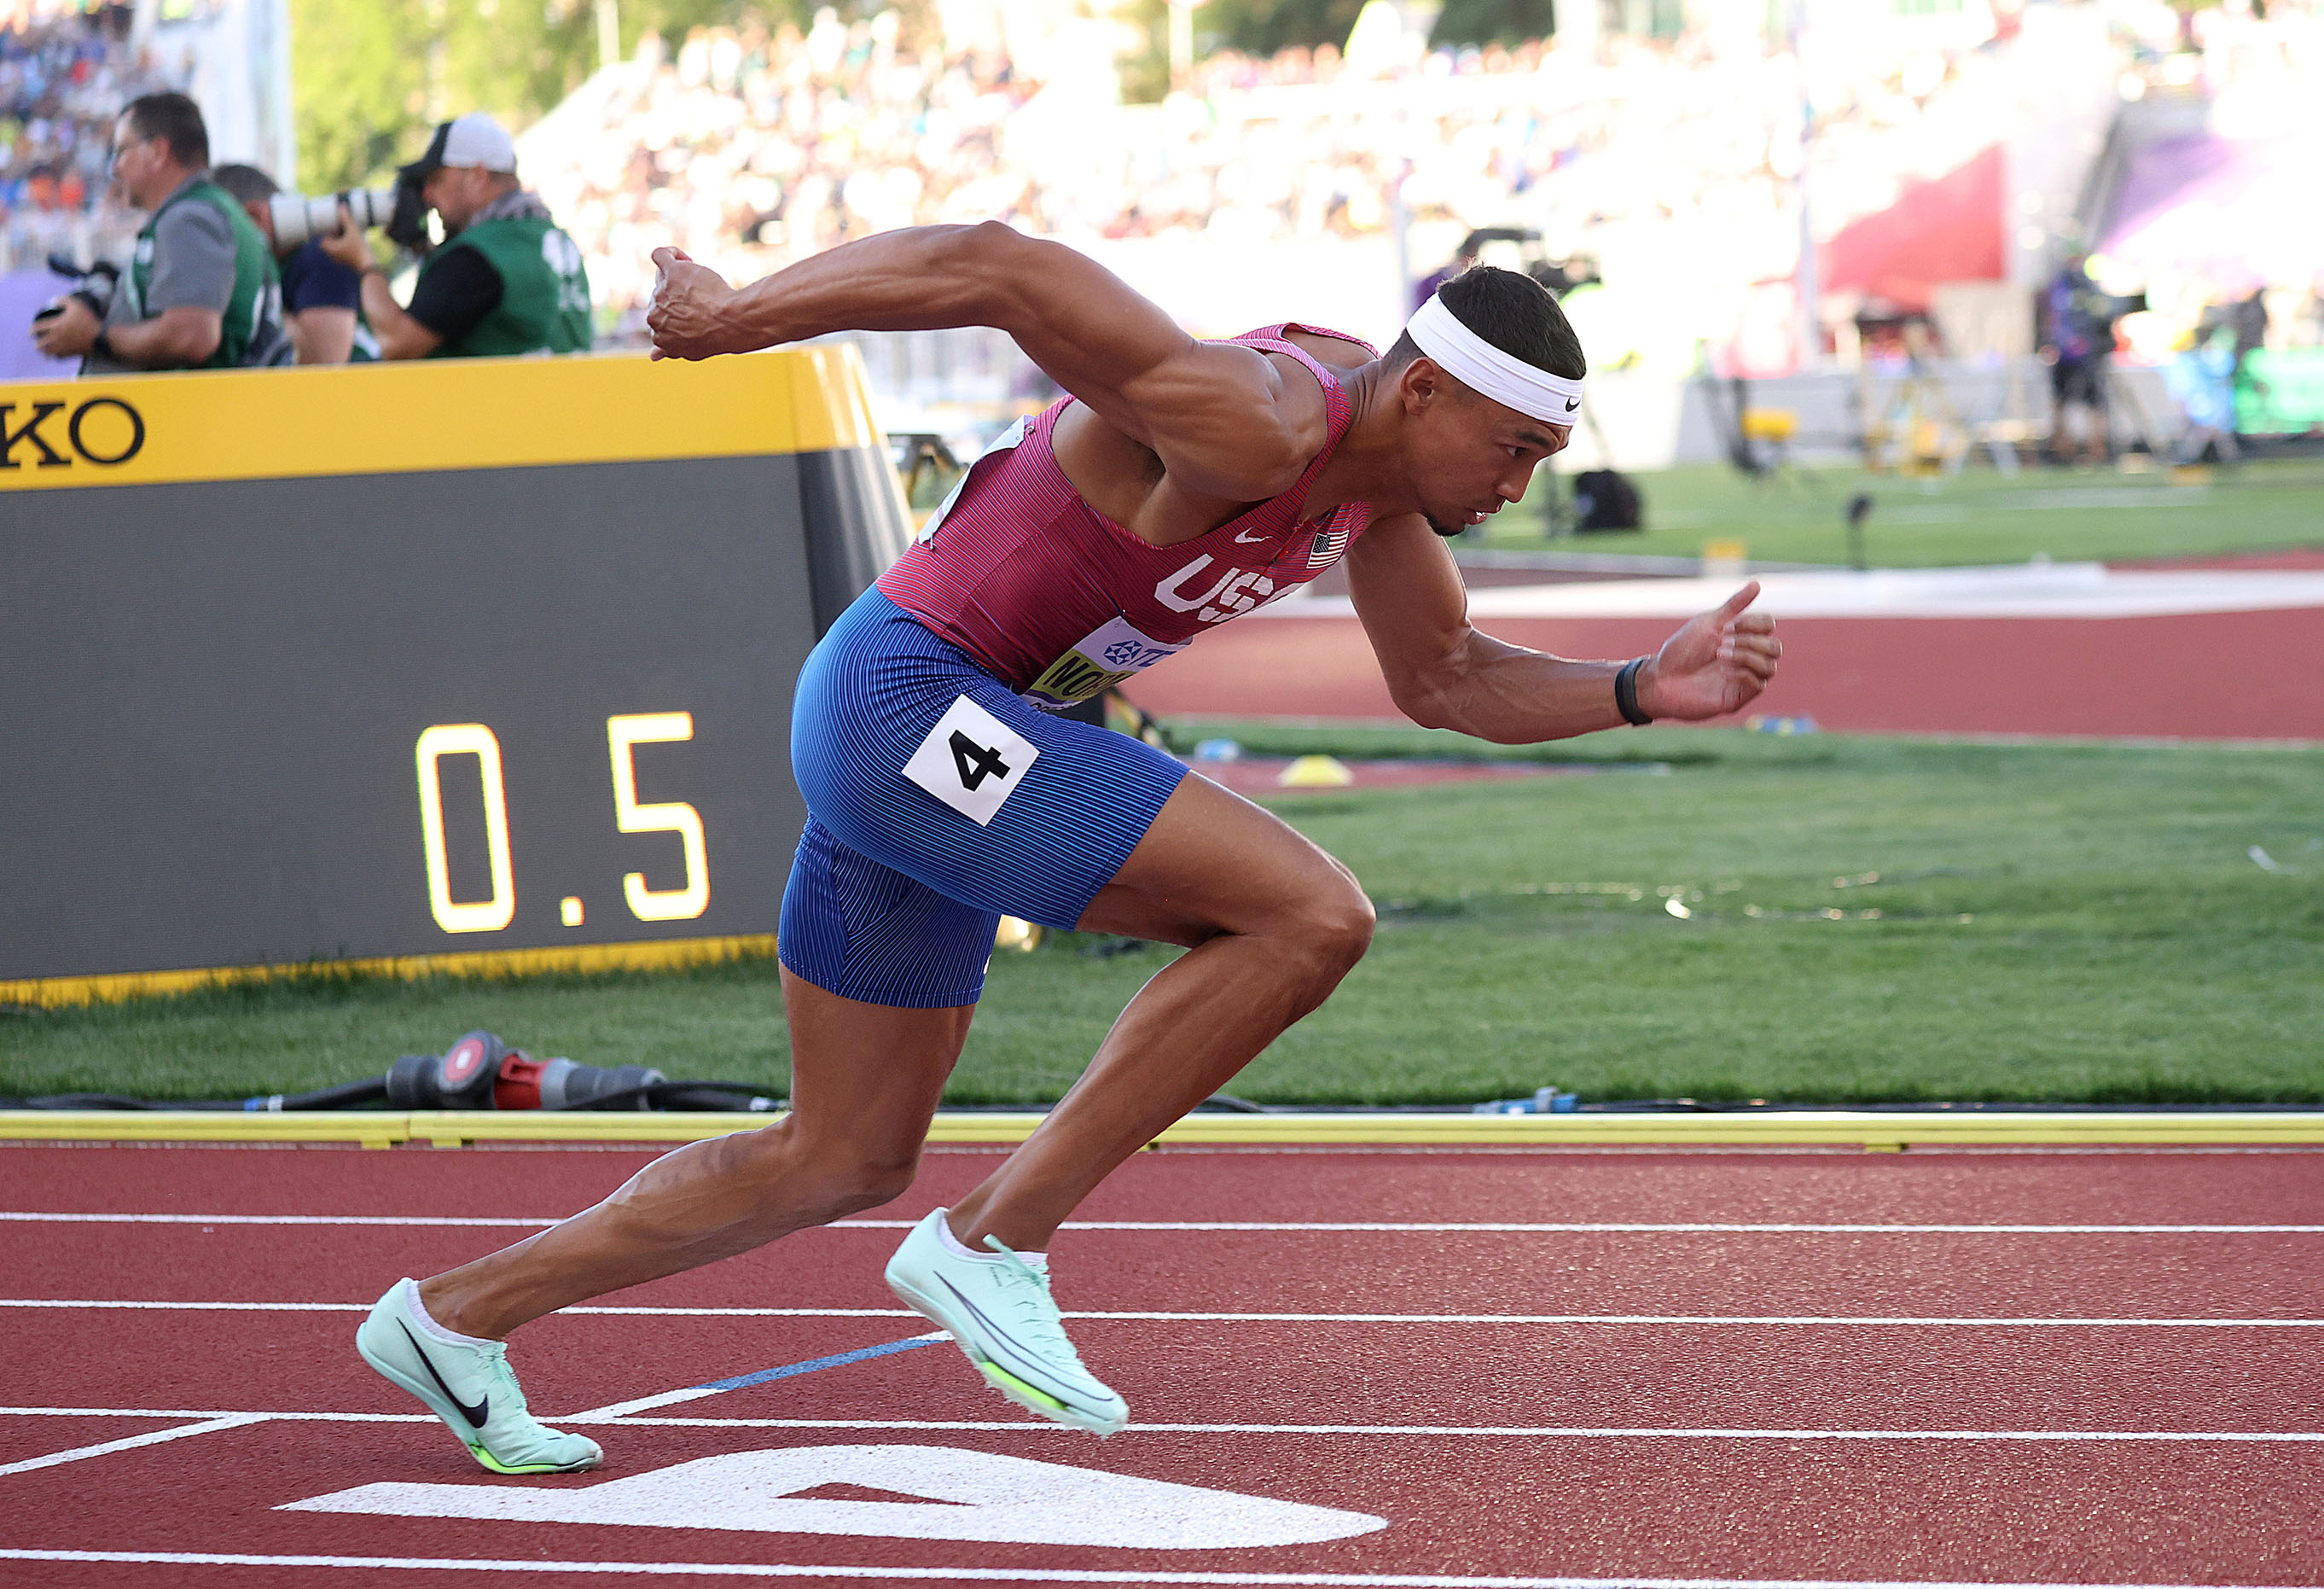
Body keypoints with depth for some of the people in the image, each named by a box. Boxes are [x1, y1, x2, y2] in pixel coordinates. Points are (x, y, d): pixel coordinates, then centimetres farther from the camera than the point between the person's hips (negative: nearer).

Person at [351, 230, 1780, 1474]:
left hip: (925, 741, 10)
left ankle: (457, 1315, 24)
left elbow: (1445, 678, 20)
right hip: (911, 701, -10)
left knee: (848, 1161, 17)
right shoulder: (1253, 425, -24)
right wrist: (737, 317, -21)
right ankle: (995, 1246, -12)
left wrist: (1645, 692, 6)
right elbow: (996, 267, -29)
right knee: (1312, 917, -19)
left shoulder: (1380, 450, 6)